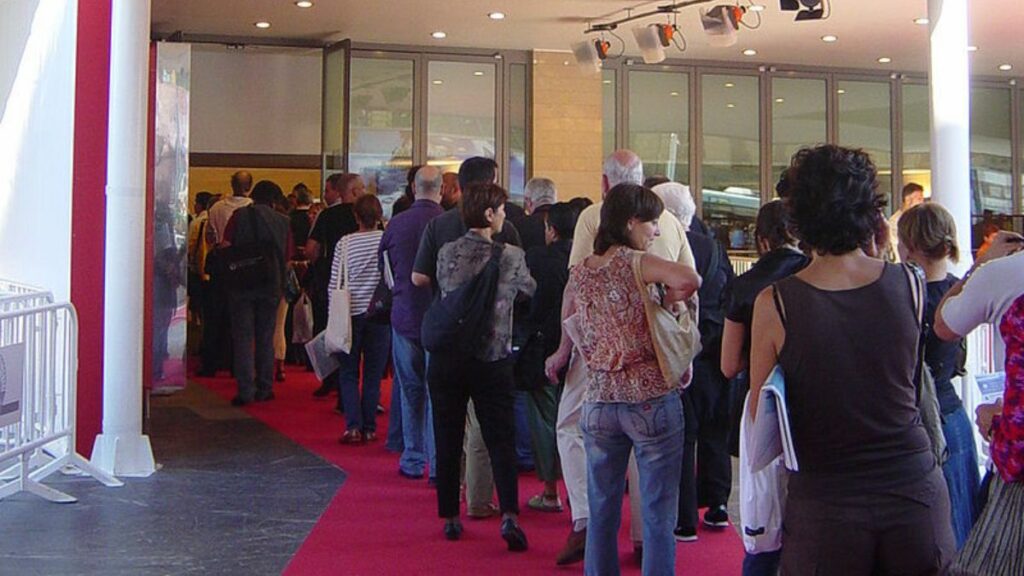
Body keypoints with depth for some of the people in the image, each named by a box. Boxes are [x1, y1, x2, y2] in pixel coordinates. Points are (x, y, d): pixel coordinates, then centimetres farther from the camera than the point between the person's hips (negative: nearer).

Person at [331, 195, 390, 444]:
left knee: (349, 373, 9)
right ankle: (369, 428, 11)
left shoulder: (344, 243, -4)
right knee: (373, 374, 8)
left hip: (351, 313, 0)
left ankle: (353, 426, -1)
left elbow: (334, 284, -1)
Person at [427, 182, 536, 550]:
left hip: (446, 360, 3)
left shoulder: (446, 253, 1)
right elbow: (529, 290, 10)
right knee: (501, 440, 1)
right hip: (492, 362, -2)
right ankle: (509, 515, -13)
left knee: (448, 441, 11)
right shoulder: (511, 257, -7)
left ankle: (450, 518, 17)